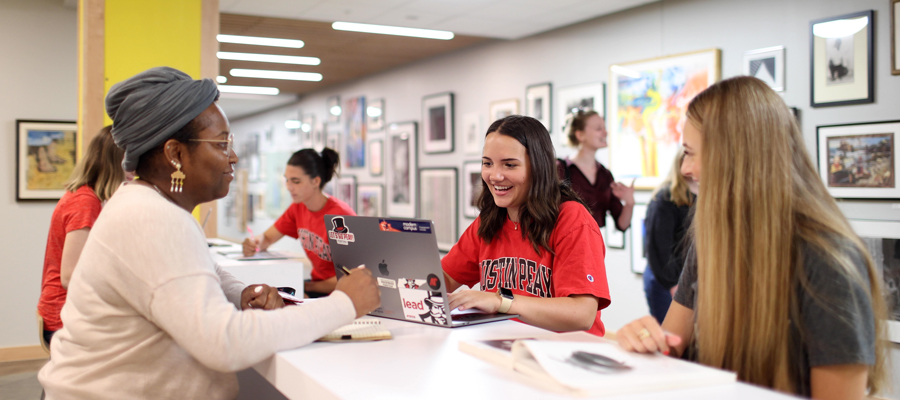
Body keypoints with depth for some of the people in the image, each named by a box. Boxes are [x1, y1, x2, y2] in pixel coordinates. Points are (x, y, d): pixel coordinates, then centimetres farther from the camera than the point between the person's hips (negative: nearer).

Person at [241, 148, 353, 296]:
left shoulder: (341, 214, -21)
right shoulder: (298, 207, 1)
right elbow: (267, 238, 10)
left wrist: (308, 287, -16)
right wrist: (254, 245, -14)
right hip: (316, 283, 7)